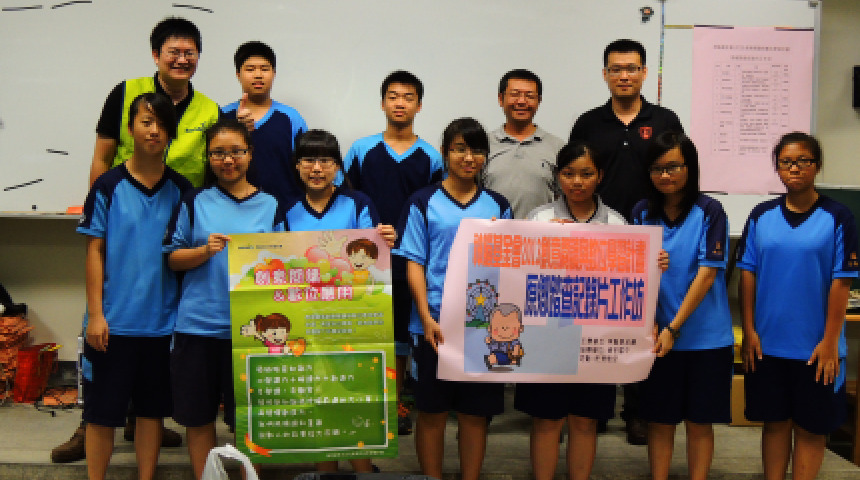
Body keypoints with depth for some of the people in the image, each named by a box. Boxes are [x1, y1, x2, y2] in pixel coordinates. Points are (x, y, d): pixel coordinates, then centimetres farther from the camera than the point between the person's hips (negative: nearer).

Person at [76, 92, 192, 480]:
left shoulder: (181, 189, 4)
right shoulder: (108, 186, -2)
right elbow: (95, 251, -2)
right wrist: (95, 314, -8)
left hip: (162, 320, 2)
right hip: (114, 320, -2)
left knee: (152, 408, 12)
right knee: (102, 411, 6)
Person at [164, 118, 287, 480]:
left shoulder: (270, 205, 5)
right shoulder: (194, 202, 5)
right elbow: (172, 257, 3)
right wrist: (204, 251, -14)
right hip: (198, 326, 1)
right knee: (198, 415, 10)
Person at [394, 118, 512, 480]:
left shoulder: (498, 206, 8)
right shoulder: (423, 202, 0)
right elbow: (414, 264, -3)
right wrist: (426, 318, -13)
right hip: (436, 323, -2)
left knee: (476, 411, 8)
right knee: (432, 410, 6)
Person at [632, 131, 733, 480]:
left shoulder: (709, 211, -7)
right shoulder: (642, 213, 2)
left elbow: (707, 273, -12)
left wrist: (674, 328, -18)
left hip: (705, 336, -2)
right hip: (659, 334, 2)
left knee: (699, 421, 8)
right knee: (660, 419, 10)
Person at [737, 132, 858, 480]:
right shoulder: (761, 216, 3)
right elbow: (747, 273, 4)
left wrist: (830, 341, -9)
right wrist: (749, 330, -1)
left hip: (815, 347, -2)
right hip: (767, 343, 2)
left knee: (811, 427, 8)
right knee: (775, 421, 12)